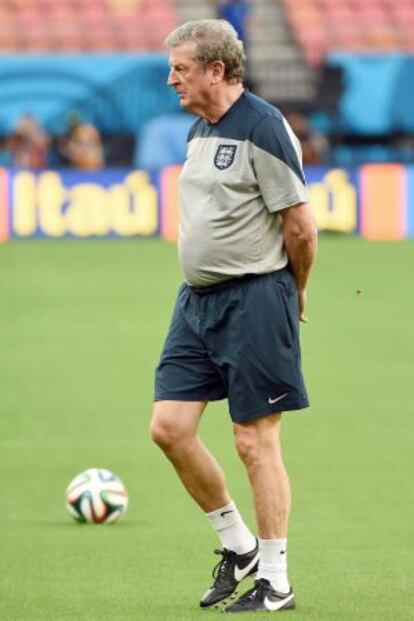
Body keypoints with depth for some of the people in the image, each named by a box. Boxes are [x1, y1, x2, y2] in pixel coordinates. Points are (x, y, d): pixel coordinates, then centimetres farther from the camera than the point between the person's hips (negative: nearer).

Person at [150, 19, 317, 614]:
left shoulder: (263, 127, -15)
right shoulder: (199, 130, 13)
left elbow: (301, 226, -14)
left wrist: (293, 293, 0)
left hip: (254, 300, -8)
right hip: (197, 299, 8)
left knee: (255, 441, -3)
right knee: (169, 426, 3)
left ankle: (275, 581, 6)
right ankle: (238, 545, 19)